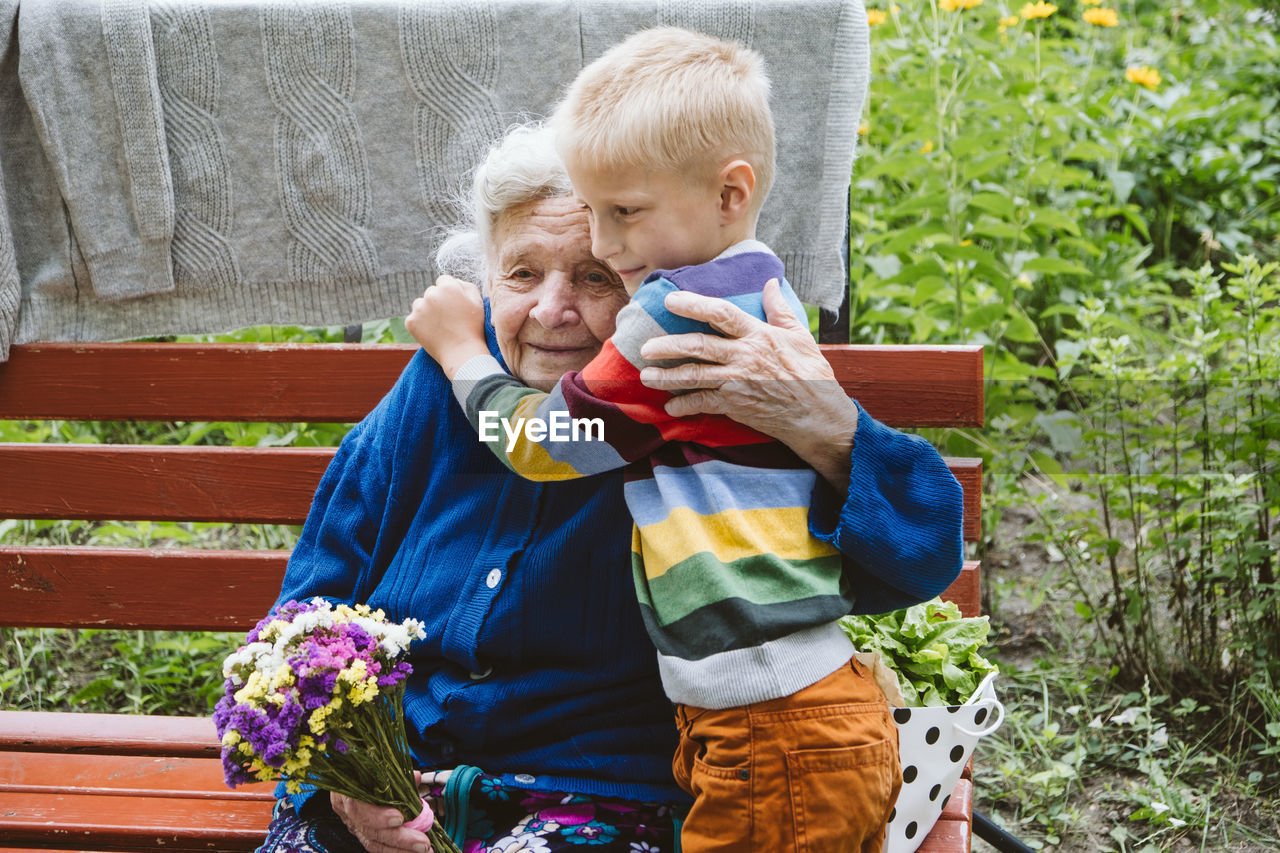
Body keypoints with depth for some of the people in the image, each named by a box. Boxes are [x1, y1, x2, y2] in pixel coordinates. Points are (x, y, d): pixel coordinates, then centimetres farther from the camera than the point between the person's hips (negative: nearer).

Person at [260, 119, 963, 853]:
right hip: (388, 788, 3)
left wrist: (827, 433, -42)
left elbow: (918, 556, -22)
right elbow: (314, 603, 10)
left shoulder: (705, 412, -10)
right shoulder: (445, 385, 2)